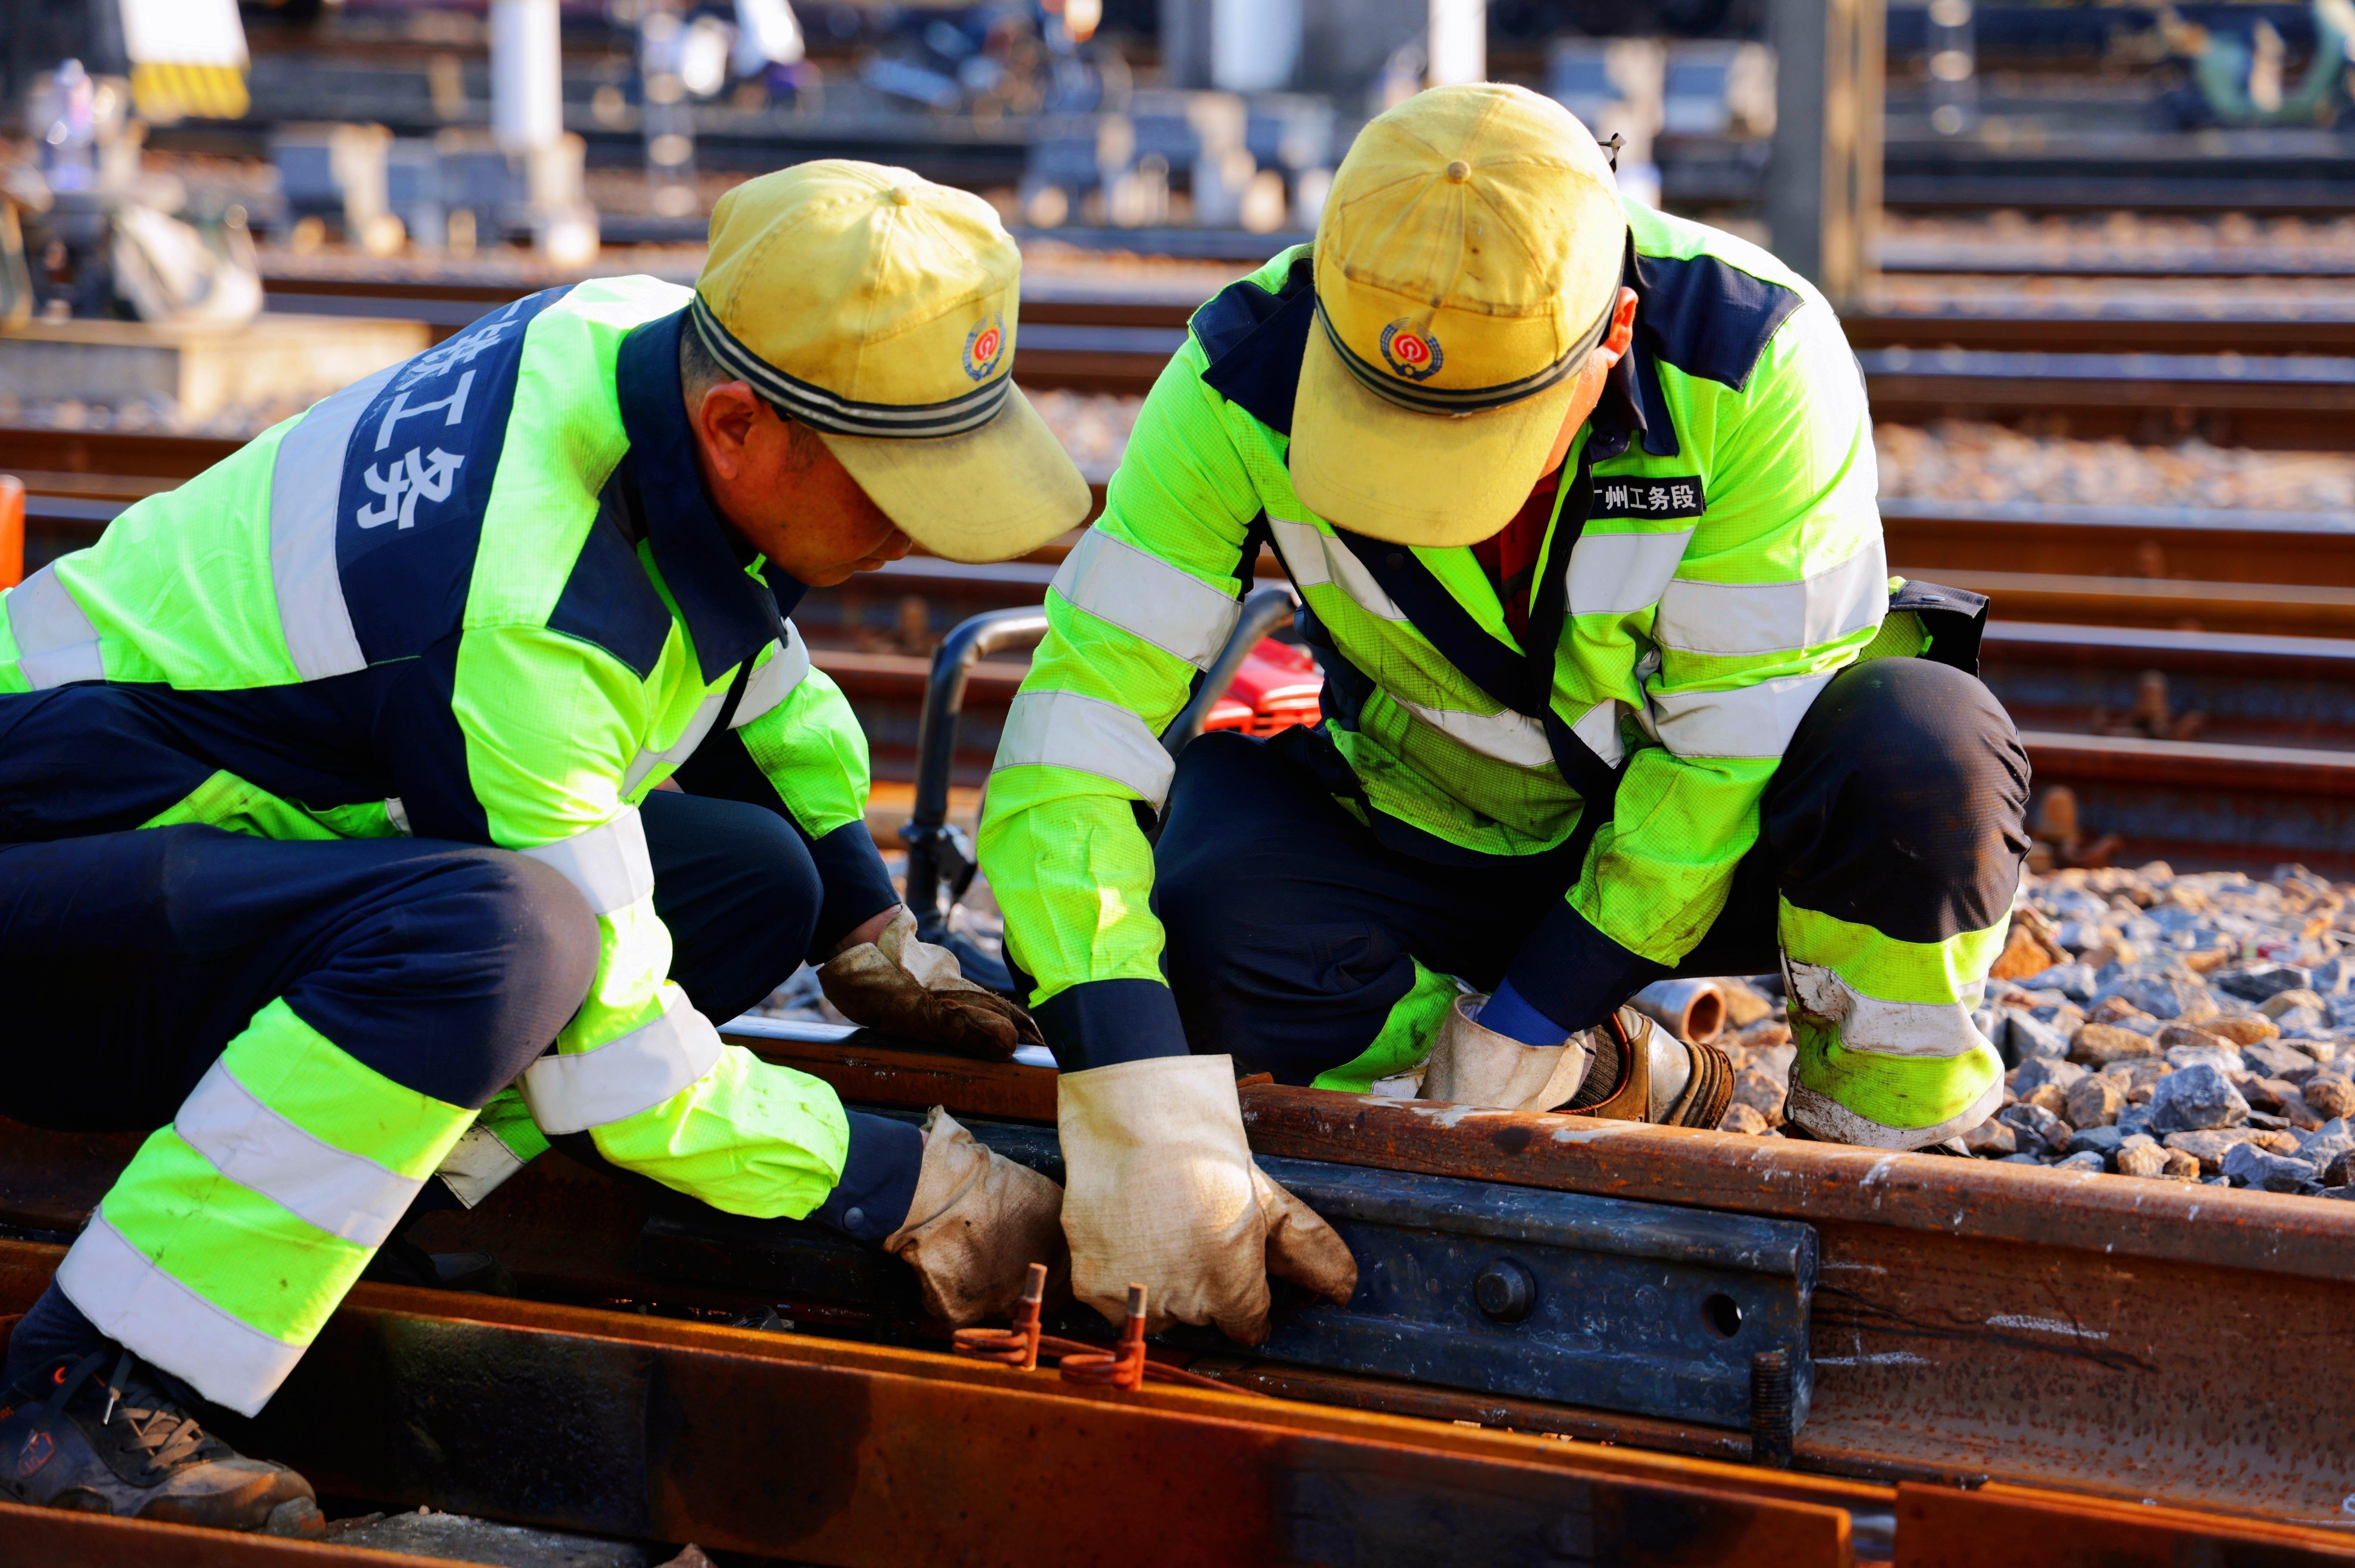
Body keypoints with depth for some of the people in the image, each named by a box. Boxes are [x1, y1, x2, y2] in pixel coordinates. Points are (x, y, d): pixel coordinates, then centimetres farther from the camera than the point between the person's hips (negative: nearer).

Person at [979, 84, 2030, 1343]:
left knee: (1923, 754, -34)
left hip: (1694, 852, -2)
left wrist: (1520, 1025, -24)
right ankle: (1630, 1094, -4)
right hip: (1426, 848, 2)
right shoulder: (1249, 381, -25)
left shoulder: (1756, 361, -29)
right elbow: (1076, 727, -29)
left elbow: (1738, 751, -23)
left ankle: (1878, 1159, -8)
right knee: (1207, 939, -30)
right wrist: (1137, 1113, -41)